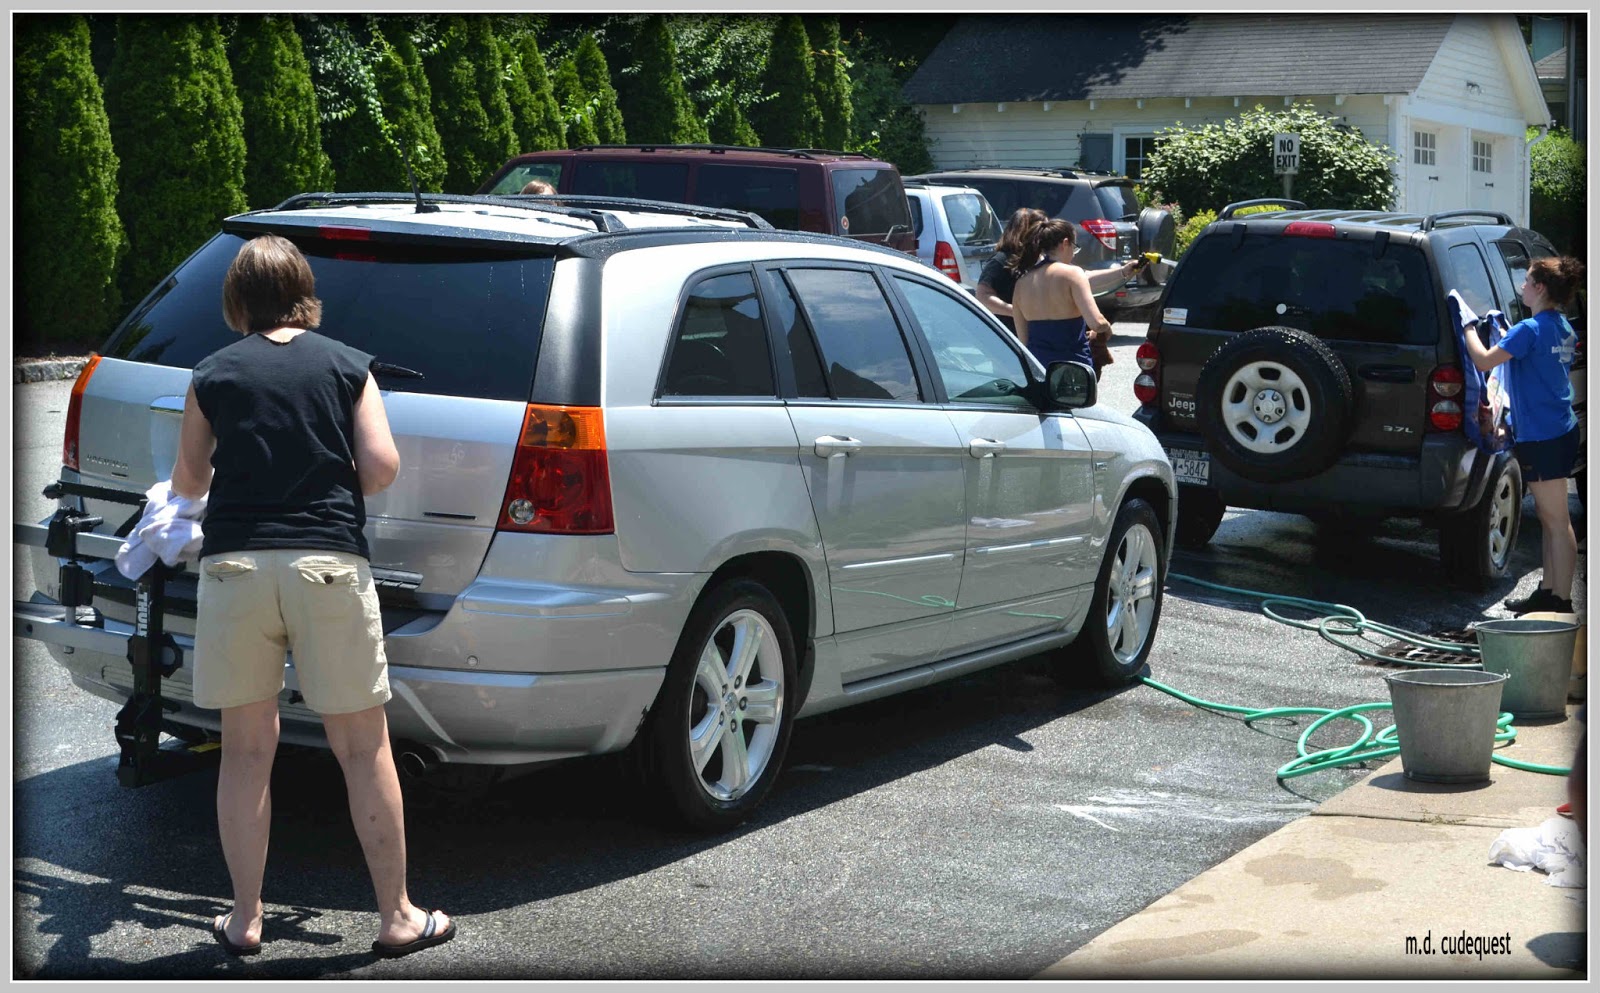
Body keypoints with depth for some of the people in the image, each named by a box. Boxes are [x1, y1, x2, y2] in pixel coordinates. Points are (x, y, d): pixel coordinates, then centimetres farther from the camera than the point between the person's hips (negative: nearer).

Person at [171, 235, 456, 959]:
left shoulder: (213, 375, 8)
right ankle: (396, 917, 12)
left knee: (247, 749, 11)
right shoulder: (346, 365, 7)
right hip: (328, 564, -1)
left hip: (234, 565, 1)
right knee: (363, 748, 6)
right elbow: (381, 466, -3)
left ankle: (244, 919, 18)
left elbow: (188, 481, 15)